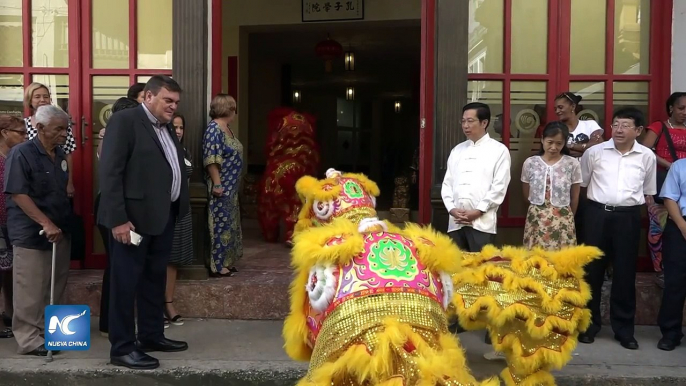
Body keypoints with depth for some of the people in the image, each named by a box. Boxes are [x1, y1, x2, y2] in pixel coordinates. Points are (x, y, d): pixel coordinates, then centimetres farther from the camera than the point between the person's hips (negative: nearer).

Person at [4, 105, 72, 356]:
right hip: (31, 233, -7)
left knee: (56, 287, 13)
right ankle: (29, 339, 10)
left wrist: (63, 224, 15)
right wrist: (46, 223, -23)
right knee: (31, 291, 0)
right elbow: (17, 194, -18)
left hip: (60, 230, 7)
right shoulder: (21, 154, -12)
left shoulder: (60, 155, 9)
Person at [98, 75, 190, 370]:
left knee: (155, 278, 17)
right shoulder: (124, 120, -11)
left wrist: (179, 208, 6)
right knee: (126, 282, 1)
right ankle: (122, 348, 10)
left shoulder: (165, 126, 15)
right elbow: (110, 172, -17)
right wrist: (118, 219, -22)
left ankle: (152, 336, 30)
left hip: (163, 215, 9)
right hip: (133, 217, -9)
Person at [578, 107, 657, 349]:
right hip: (598, 214, 0)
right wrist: (598, 204, 8)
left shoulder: (647, 156, 4)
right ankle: (589, 323, 19)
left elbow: (648, 191, 15)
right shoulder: (595, 152, 0)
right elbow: (580, 183, 10)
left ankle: (624, 328, 19)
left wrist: (635, 207, 10)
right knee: (592, 270, 6)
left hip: (628, 217, 1)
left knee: (625, 273, 7)